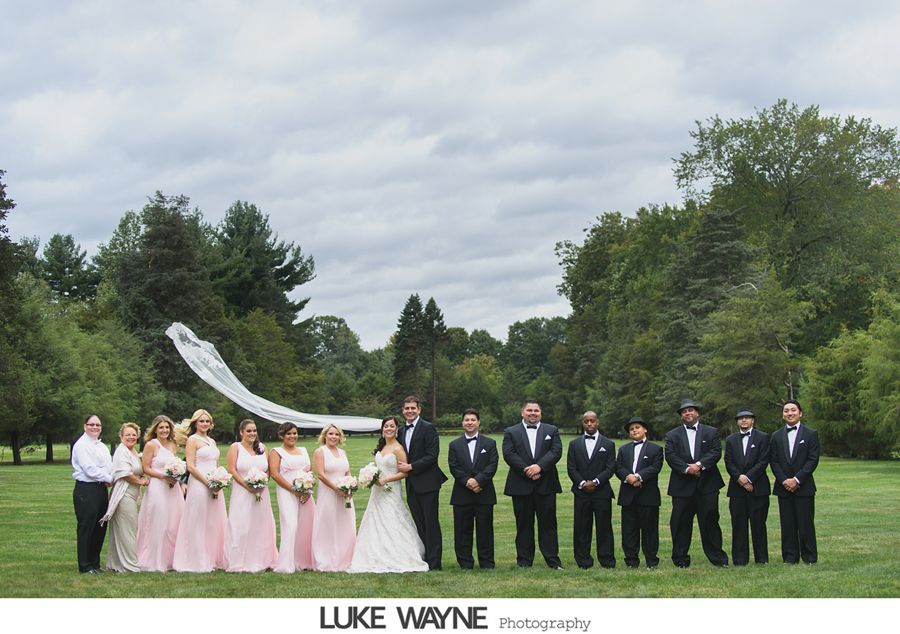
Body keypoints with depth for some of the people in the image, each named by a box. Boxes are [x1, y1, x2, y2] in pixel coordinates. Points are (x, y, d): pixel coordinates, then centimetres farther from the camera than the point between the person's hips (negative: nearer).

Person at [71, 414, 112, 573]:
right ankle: (85, 566, 2)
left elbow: (110, 467, 16)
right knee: (86, 528, -4)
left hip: (101, 489, 8)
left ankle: (95, 563, 19)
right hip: (86, 490, -8)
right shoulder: (81, 445, -7)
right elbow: (89, 469, -16)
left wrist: (111, 478, -6)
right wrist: (109, 478, -9)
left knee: (100, 528, 10)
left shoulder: (103, 446, 20)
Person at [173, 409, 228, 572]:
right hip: (199, 485, -7)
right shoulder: (192, 440, -3)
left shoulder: (212, 441, 18)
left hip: (215, 487, 7)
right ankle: (197, 561, 2)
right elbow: (190, 467, -12)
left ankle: (213, 559, 15)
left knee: (215, 523, 8)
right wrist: (208, 483, -15)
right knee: (199, 524, -3)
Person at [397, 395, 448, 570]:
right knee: (419, 525, 9)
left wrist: (410, 466, -16)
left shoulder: (428, 428, -7)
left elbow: (432, 456, -14)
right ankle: (422, 560, 13)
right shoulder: (402, 431, 15)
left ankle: (434, 562, 0)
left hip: (427, 484, -7)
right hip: (412, 486, 7)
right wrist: (402, 466, -1)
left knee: (431, 524, -3)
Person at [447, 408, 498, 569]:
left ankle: (487, 562, 9)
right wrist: (467, 481, -15)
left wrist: (478, 480, -17)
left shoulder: (490, 443, 8)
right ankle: (465, 563, 9)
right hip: (462, 494, 1)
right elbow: (453, 467, -1)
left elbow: (492, 465, -3)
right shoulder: (455, 445, 10)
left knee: (485, 529, 2)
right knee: (463, 530, 2)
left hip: (484, 494, -1)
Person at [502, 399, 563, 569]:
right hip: (521, 486, 0)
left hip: (546, 485, 0)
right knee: (524, 524, 4)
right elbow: (509, 454, -4)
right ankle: (524, 560, 9)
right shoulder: (511, 432, 9)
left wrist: (539, 466, -16)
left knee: (548, 523, 1)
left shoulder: (551, 431, 12)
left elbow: (556, 451, -2)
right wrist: (526, 470, -15)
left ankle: (552, 560, 4)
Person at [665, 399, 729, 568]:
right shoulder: (672, 435, 10)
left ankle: (717, 557, 8)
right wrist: (687, 468, -18)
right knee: (680, 523, 2)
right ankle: (680, 559, 10)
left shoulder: (711, 432, 10)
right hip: (682, 487, 1)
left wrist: (699, 464, -18)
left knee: (710, 521, 0)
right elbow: (670, 456, -3)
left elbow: (716, 452, -4)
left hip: (707, 484, -1)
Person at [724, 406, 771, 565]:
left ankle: (761, 558, 7)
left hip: (758, 487, -3)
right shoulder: (730, 440, 14)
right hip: (737, 489, 3)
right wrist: (740, 478, -12)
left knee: (758, 524, 0)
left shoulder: (763, 438, 4)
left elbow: (763, 461, -5)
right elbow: (729, 463, 5)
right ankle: (740, 559, 5)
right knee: (738, 525, 1)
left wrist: (748, 478, -13)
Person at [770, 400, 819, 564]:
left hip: (804, 487, -3)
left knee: (806, 523, -2)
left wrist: (797, 479, -13)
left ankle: (809, 557, 5)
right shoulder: (776, 436, 11)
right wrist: (784, 480, -8)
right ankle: (790, 557, 8)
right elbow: (774, 461, 6)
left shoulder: (811, 434, 2)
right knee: (787, 524, 3)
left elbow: (813, 460, -5)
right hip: (783, 487, 3)